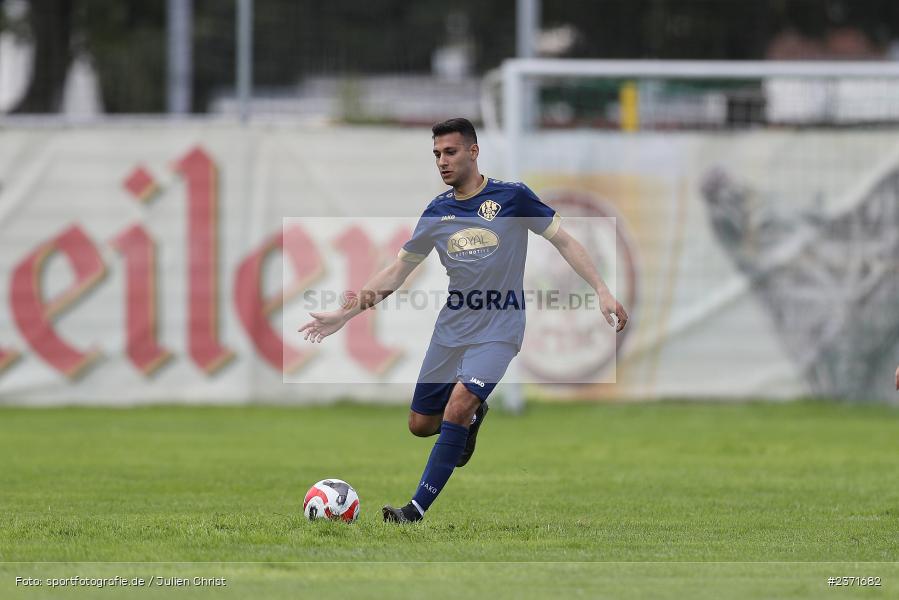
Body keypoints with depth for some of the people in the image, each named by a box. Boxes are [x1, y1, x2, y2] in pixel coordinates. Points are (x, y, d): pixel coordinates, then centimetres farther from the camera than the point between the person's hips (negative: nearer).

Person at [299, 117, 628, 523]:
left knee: (457, 406, -25)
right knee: (420, 425, 8)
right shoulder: (437, 213, 4)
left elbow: (564, 241, -2)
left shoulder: (512, 198, -8)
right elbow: (397, 271, 11)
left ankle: (417, 510, -20)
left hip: (497, 331, -5)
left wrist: (601, 291, -13)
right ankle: (473, 417, 42)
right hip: (451, 331, 5)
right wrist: (344, 315, 5)